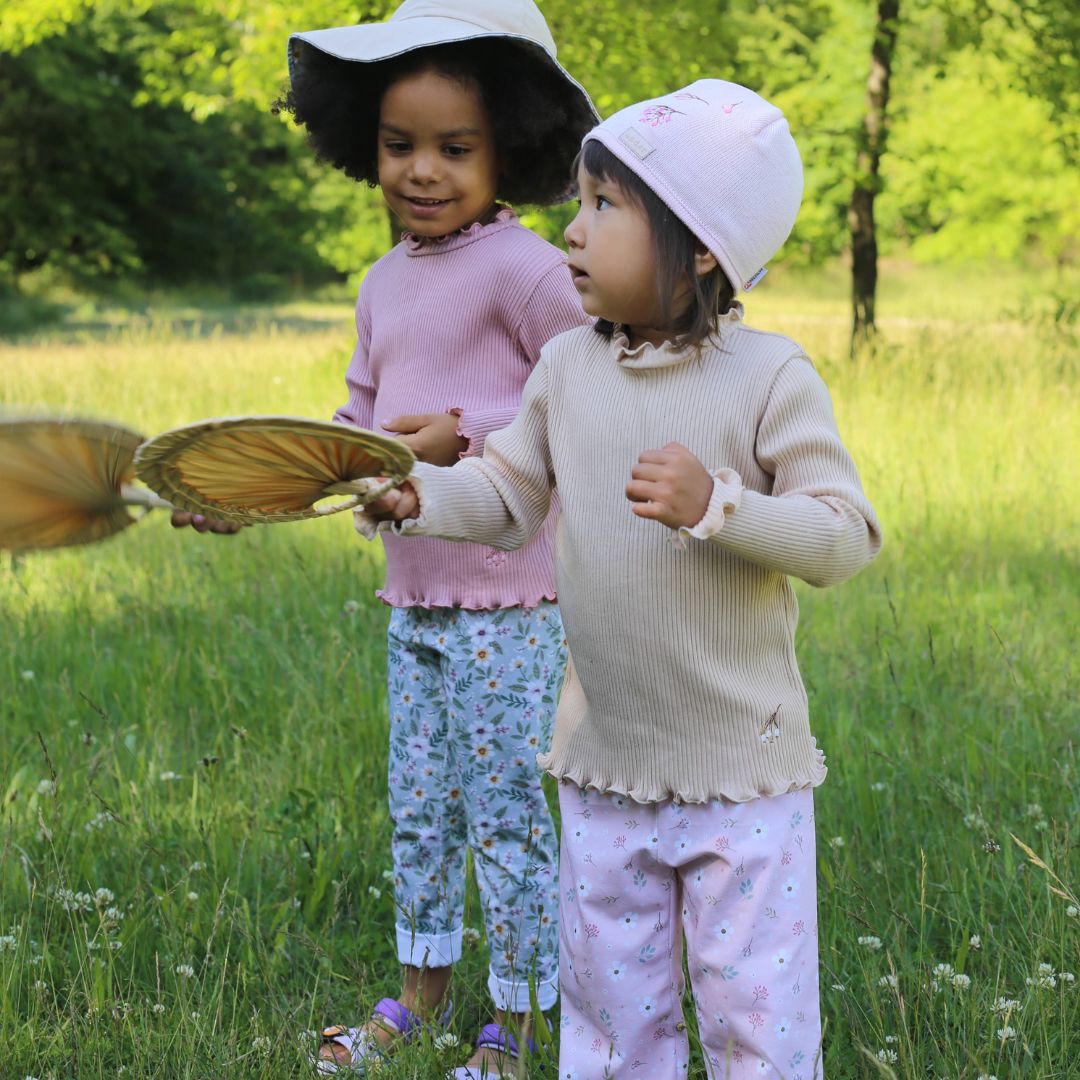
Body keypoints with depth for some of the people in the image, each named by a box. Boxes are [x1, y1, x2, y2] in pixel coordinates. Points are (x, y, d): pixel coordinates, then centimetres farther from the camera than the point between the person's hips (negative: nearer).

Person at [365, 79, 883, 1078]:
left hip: (743, 771, -4)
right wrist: (421, 496, -9)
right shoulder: (567, 368, 2)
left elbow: (846, 539, -13)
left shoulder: (769, 377, -11)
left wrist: (715, 505, -26)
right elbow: (509, 493, 10)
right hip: (604, 769, 4)